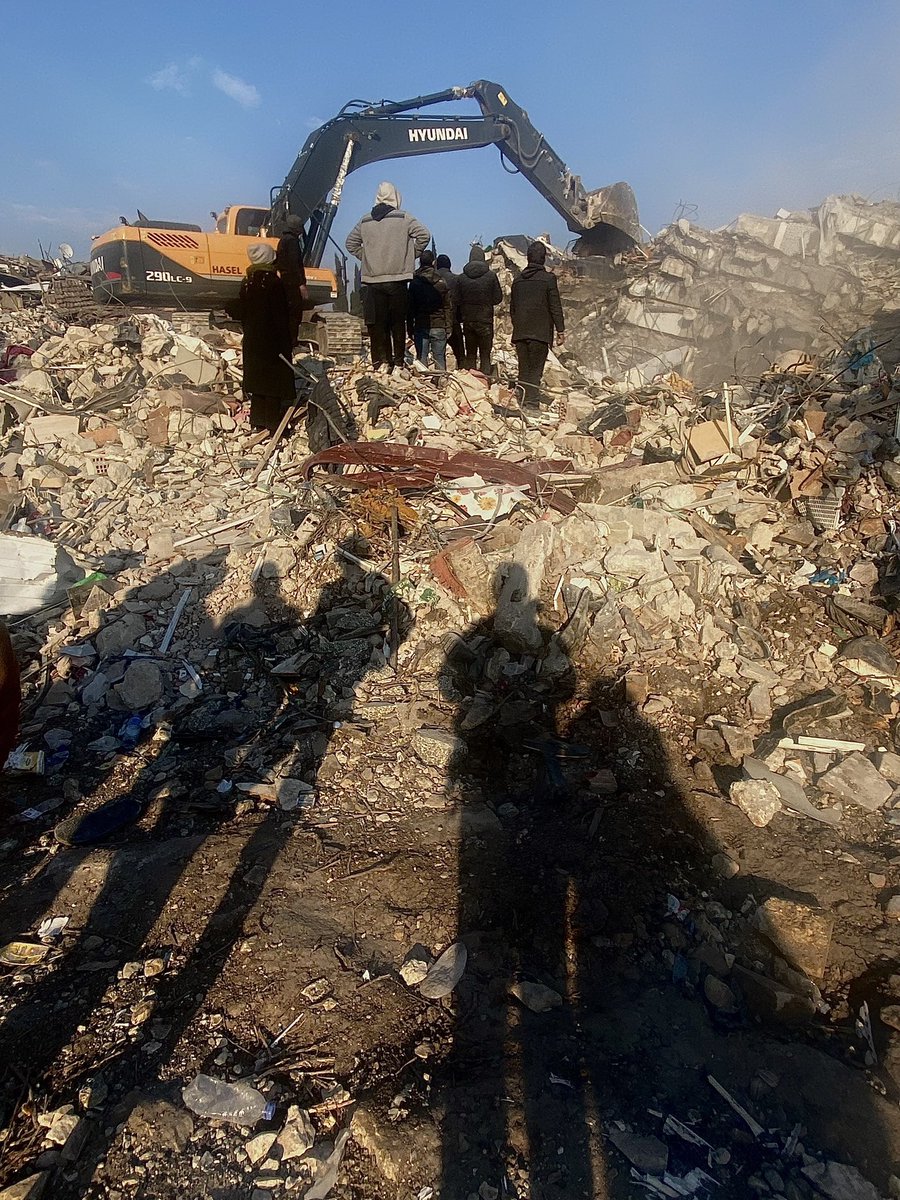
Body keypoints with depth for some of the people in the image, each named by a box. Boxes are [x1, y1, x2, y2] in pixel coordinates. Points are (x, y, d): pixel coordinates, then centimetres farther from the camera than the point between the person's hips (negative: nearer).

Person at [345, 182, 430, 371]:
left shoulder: (365, 221, 11)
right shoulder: (403, 218, 0)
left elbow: (350, 242, 19)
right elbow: (424, 235, -4)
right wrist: (411, 255, 7)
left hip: (373, 280, 2)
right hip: (397, 279, -2)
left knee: (377, 323, 4)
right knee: (398, 323, 5)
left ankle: (380, 362, 3)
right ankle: (398, 362, 5)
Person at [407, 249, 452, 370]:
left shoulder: (414, 283, 2)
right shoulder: (442, 282, 0)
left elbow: (410, 308, 3)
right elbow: (448, 307, 0)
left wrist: (410, 328, 8)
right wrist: (448, 327, 5)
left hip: (420, 327, 1)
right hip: (439, 326, -1)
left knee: (421, 359, 3)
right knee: (440, 359, 3)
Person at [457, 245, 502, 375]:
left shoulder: (461, 277, -1)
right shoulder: (491, 276, -5)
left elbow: (457, 300, 3)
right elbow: (498, 298, 0)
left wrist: (460, 318, 14)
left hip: (467, 320, 2)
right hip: (485, 320, -2)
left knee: (470, 354, 10)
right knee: (485, 355, 2)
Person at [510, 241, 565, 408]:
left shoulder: (518, 280, 10)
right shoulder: (549, 278, -5)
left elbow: (512, 308, 15)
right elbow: (555, 307, -6)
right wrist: (560, 330, -1)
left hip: (520, 333, 5)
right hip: (540, 333, -4)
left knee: (523, 371, 10)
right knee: (535, 370, -4)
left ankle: (523, 403, 10)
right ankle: (532, 402, -11)